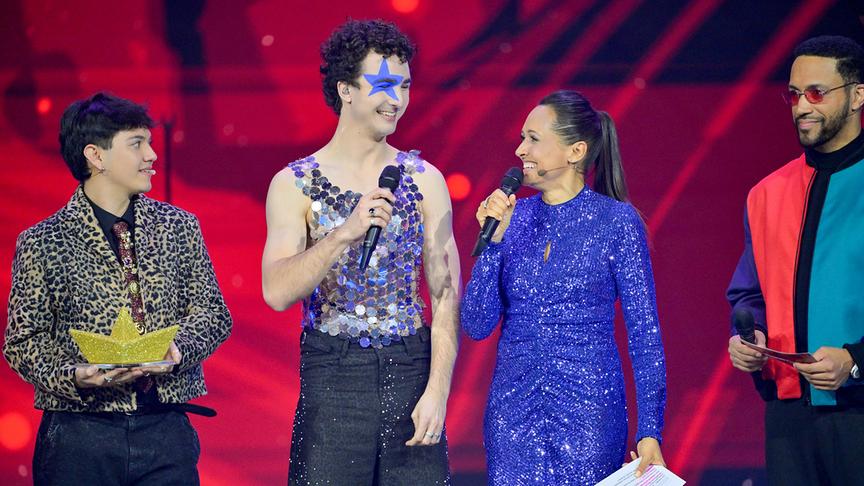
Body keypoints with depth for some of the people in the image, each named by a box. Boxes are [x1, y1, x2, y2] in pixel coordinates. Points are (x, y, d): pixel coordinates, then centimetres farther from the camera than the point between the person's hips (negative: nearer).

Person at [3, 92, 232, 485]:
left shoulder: (179, 227, 9)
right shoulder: (41, 244, 0)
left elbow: (213, 312, 9)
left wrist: (177, 350, -12)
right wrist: (75, 377, -18)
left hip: (167, 435, 2)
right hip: (79, 436, -2)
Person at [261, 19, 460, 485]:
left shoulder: (425, 180, 5)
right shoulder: (294, 184, 0)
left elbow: (446, 295, 2)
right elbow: (277, 292, -12)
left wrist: (437, 391, -7)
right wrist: (345, 233, -23)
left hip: (411, 374, 2)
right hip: (331, 377, -2)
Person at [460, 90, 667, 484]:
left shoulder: (617, 220, -4)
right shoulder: (513, 217, 6)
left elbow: (645, 333, -4)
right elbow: (477, 325, 1)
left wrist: (650, 433, -9)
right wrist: (494, 238, -9)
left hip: (589, 411, -3)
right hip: (513, 413, 3)